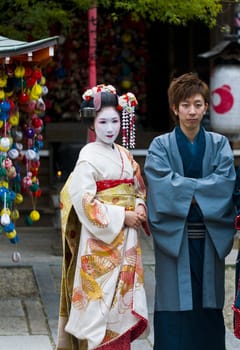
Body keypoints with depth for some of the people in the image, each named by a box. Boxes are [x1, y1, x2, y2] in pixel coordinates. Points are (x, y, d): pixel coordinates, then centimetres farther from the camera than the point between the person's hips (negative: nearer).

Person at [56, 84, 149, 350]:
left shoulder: (124, 156, 12)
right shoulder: (89, 156, -9)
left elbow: (139, 189, 20)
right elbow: (84, 201, -16)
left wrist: (139, 208, -2)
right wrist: (121, 216, -15)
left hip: (127, 239, 7)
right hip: (101, 239, -7)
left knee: (123, 300, 7)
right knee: (102, 300, -7)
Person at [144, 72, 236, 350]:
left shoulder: (219, 145, 9)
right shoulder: (161, 145, 3)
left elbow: (225, 182, -6)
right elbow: (162, 184, -12)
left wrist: (184, 188, -13)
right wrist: (203, 189, -12)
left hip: (209, 238, 2)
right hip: (174, 237, -2)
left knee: (208, 306, 4)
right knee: (176, 305, -3)